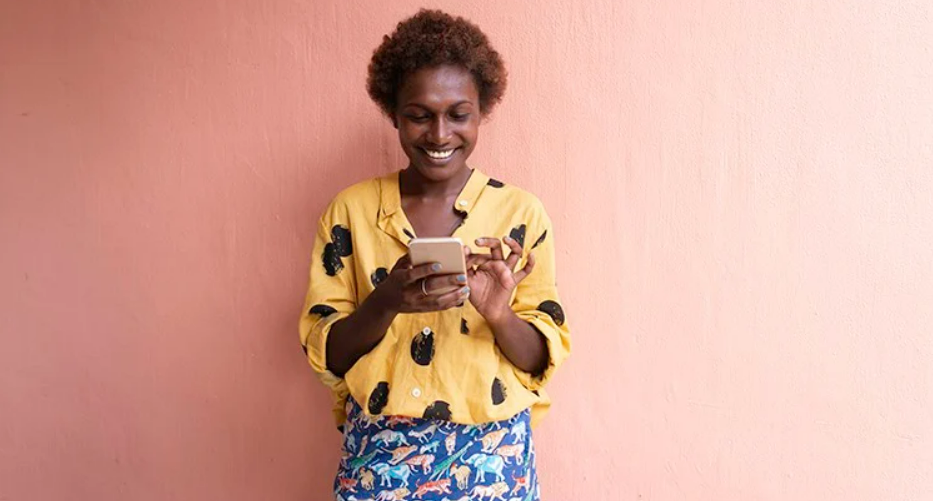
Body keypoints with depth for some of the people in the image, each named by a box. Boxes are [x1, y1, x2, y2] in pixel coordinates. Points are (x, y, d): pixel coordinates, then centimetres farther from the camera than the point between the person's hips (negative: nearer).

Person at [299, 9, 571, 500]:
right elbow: (324, 354, -4)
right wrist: (385, 302, -23)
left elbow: (543, 358, -4)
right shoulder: (350, 211, -4)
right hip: (379, 457, 0)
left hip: (490, 457, 0)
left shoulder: (522, 214, -6)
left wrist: (499, 314, -24)